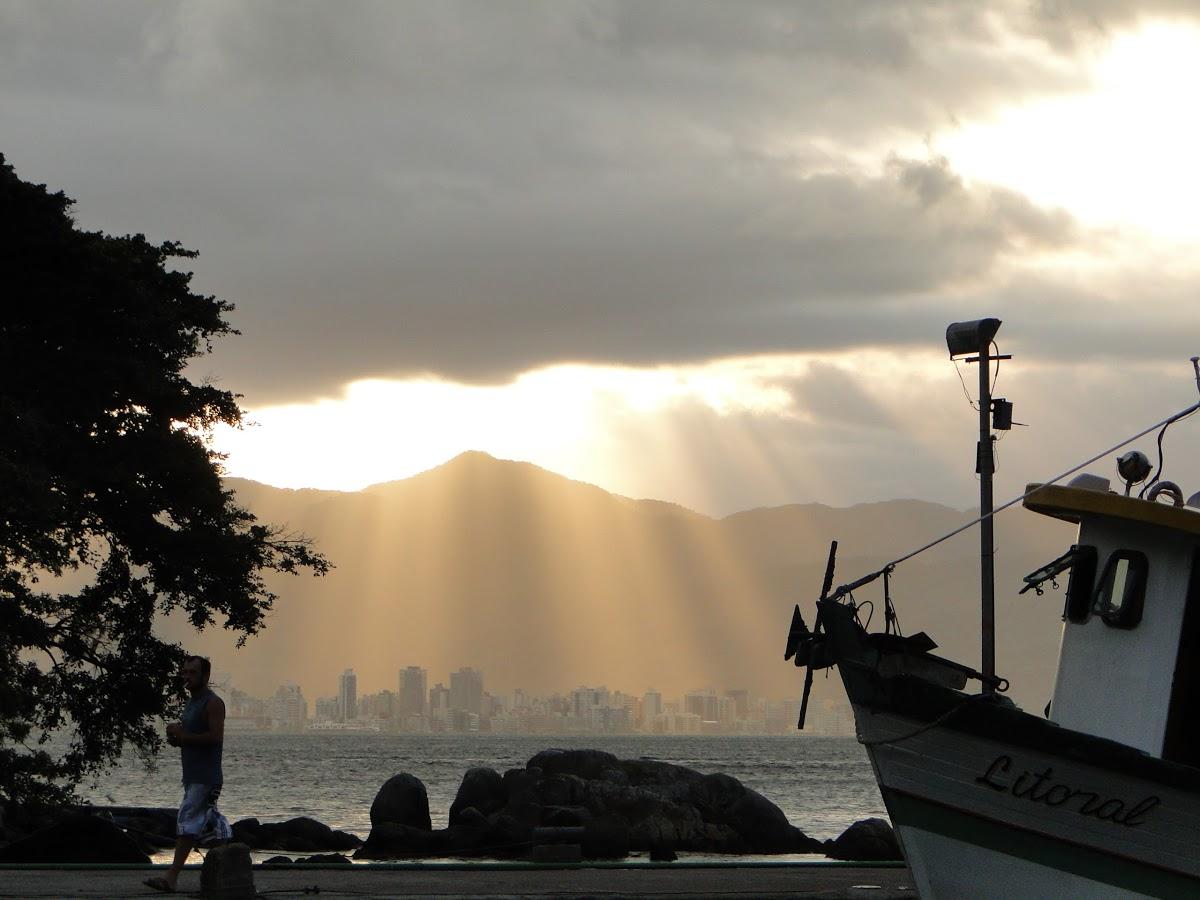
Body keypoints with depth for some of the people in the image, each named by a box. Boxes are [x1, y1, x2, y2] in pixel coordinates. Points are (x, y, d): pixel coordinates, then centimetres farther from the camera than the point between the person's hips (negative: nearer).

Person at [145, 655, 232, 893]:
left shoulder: (213, 703, -10)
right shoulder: (192, 704, 20)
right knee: (211, 827, 11)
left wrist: (183, 736, -17)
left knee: (188, 823, -15)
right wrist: (177, 737, 6)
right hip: (192, 776, 10)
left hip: (206, 778, -10)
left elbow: (216, 737, -21)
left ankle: (171, 877, -21)